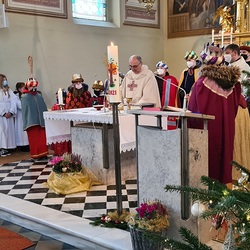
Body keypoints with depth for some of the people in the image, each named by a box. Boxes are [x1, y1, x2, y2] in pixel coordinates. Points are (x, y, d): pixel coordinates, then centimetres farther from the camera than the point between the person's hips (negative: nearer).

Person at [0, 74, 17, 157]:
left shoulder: (8, 90, 12)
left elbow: (13, 101, 2)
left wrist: (11, 112, -10)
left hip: (9, 115, 4)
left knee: (9, 130, 3)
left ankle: (7, 148, 9)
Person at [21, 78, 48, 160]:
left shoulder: (39, 96, 12)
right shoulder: (25, 97, 0)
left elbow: (44, 108, 13)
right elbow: (24, 110, -3)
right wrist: (26, 123, -8)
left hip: (41, 121, 4)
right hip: (32, 122, -4)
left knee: (42, 138, 3)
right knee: (34, 139, 0)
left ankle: (43, 154, 9)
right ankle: (35, 155, 7)